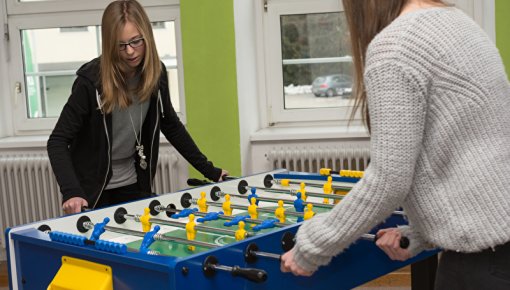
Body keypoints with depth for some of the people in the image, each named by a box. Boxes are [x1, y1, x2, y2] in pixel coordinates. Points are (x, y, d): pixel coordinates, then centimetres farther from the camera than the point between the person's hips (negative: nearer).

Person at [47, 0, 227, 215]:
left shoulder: (156, 73, -7)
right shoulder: (91, 80, -22)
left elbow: (171, 125, 7)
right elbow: (58, 141, -22)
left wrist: (208, 170, 5)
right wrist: (71, 192, -36)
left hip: (133, 184, 4)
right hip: (91, 186, -4)